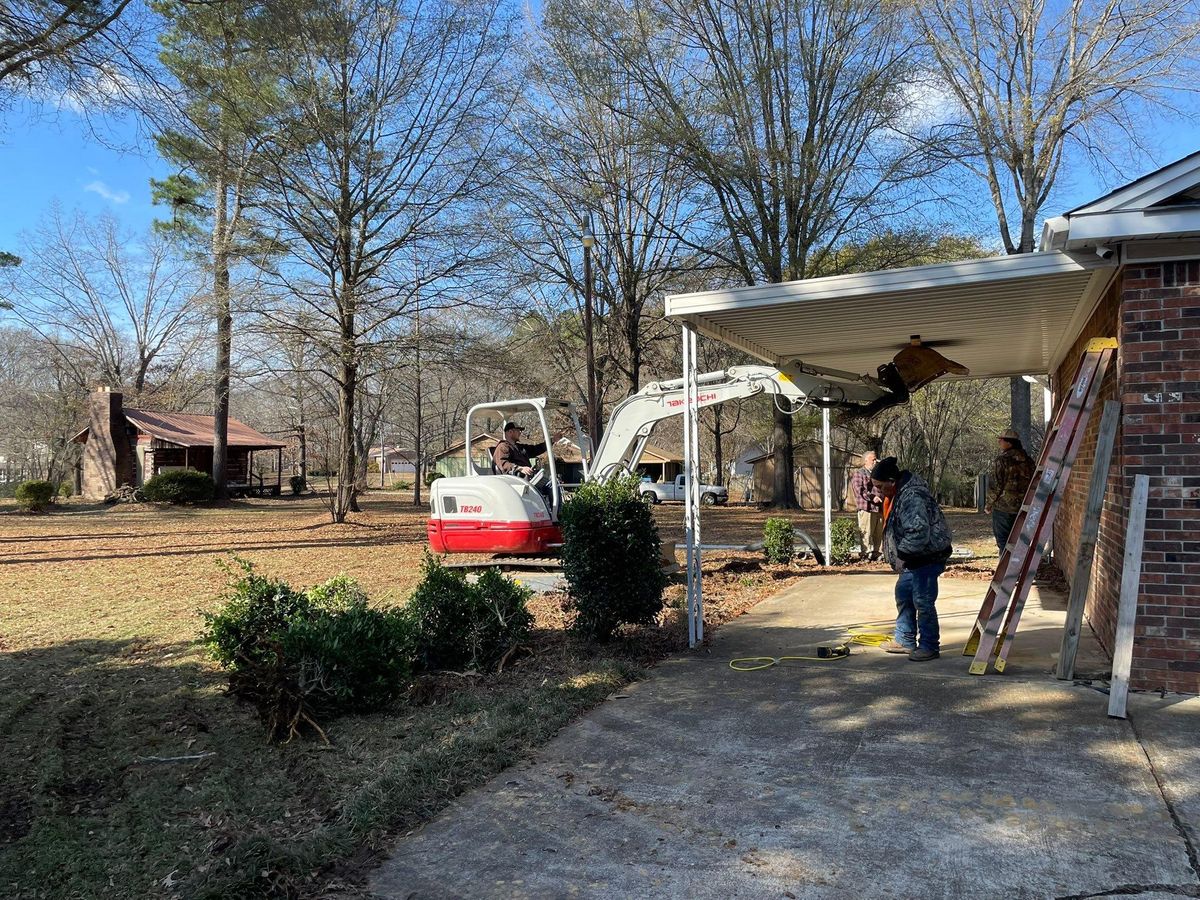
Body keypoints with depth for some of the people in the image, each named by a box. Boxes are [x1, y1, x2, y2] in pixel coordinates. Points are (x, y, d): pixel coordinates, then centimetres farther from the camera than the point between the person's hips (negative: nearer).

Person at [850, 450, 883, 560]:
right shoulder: (859, 474, 0)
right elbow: (859, 490, -13)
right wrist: (872, 497, -22)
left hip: (880, 508, 7)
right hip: (866, 508, -7)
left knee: (879, 533, 9)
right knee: (866, 533, -6)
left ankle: (876, 553, 17)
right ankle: (865, 553, 0)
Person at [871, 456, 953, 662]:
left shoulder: (912, 498, -26)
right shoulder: (899, 493, 8)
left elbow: (918, 531, -32)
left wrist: (902, 555, -27)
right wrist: (902, 556, 19)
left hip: (927, 557, -11)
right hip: (914, 559, 11)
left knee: (923, 602, -6)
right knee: (903, 595, 18)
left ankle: (929, 647, 6)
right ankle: (905, 640, 30)